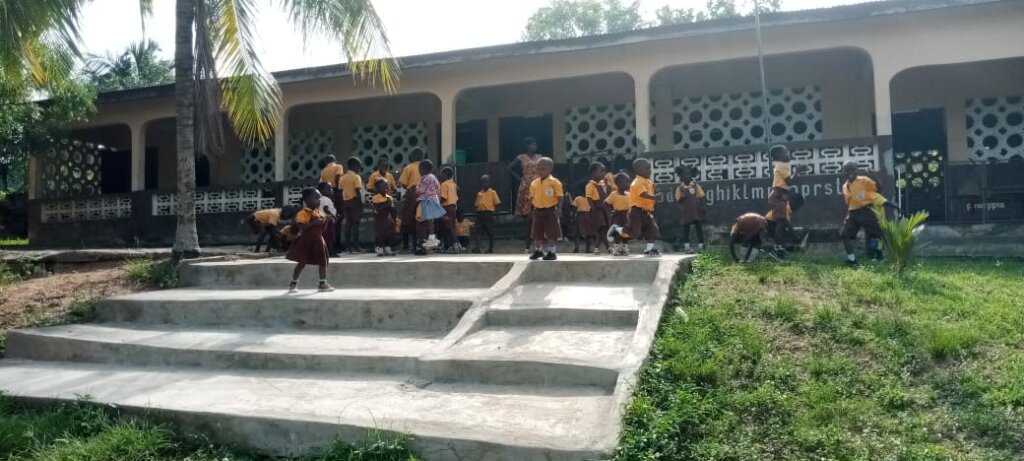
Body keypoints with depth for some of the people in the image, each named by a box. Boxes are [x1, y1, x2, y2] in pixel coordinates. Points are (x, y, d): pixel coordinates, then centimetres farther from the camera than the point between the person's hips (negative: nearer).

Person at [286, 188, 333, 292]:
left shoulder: (319, 213, 12)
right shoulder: (303, 213, -12)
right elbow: (301, 227, -23)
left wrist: (325, 222, -3)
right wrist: (314, 223, -28)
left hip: (318, 241, 7)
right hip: (306, 241, -7)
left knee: (323, 262, 6)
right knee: (302, 263, -2)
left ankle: (323, 283, 15)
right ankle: (293, 284, 11)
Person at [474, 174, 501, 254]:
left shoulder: (492, 192, 0)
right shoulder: (479, 193, 13)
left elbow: (497, 203, -2)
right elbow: (477, 204, 15)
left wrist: (493, 211, -8)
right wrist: (477, 211, 1)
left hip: (488, 214, -4)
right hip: (480, 214, 4)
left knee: (490, 232, 5)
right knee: (478, 232, -6)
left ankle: (490, 249, 16)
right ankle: (477, 248, -10)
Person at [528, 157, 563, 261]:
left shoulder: (554, 182, -8)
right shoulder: (534, 183, 7)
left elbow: (560, 197, -9)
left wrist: (559, 209, -17)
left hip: (550, 211, -5)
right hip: (538, 211, 5)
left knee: (551, 233, -1)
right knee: (537, 233, 12)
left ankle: (552, 252, 6)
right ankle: (538, 250, 26)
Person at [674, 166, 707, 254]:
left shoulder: (696, 186, 6)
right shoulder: (680, 188, 4)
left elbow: (702, 197, 7)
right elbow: (677, 200, 2)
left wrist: (704, 206, 0)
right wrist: (680, 198, -19)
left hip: (696, 211, 1)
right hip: (685, 212, -1)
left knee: (699, 228, 2)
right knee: (685, 229, -1)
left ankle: (700, 247, 8)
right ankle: (686, 247, 3)